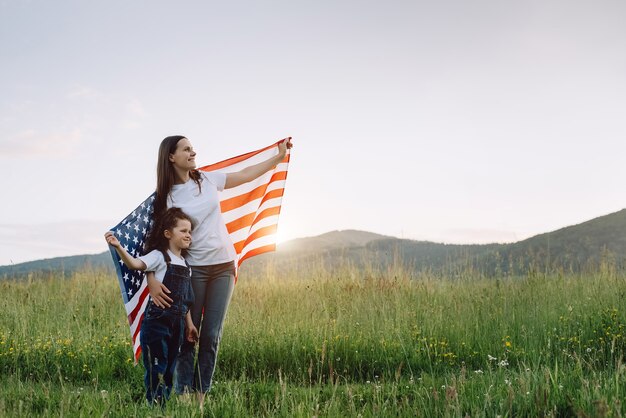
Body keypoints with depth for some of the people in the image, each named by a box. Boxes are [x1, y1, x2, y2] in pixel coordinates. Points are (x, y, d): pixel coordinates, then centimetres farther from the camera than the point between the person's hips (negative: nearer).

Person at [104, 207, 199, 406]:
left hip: (177, 324, 7)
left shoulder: (185, 264, 15)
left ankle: (165, 404, 21)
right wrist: (118, 247, -42)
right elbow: (135, 263, -26)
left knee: (170, 369, 13)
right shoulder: (159, 256, -6)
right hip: (157, 322, -7)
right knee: (156, 369, -5)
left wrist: (189, 324, 18)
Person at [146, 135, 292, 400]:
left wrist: (280, 156, 17)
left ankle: (201, 395, 8)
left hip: (224, 266, 3)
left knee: (212, 335, 2)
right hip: (193, 269, -3)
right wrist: (152, 280, -21)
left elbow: (246, 175, 16)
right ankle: (184, 394, 5)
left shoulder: (208, 180, 5)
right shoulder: (167, 196, -6)